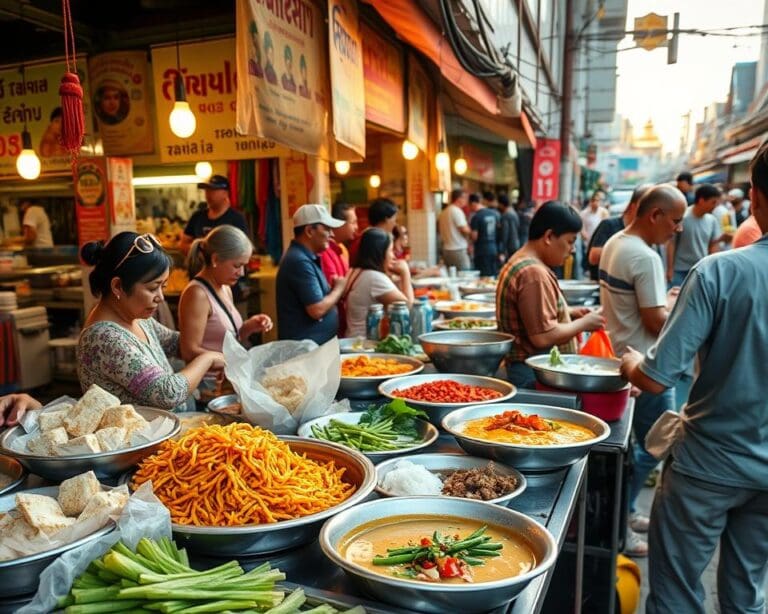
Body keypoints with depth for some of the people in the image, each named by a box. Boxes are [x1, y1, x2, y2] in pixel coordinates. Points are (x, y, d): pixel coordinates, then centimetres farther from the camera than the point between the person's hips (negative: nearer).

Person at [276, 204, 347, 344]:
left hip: (315, 343, 10)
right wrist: (339, 288, -8)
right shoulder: (300, 261, -20)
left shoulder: (305, 257, 12)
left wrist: (333, 289, 5)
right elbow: (317, 310, -23)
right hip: (306, 346, -10)